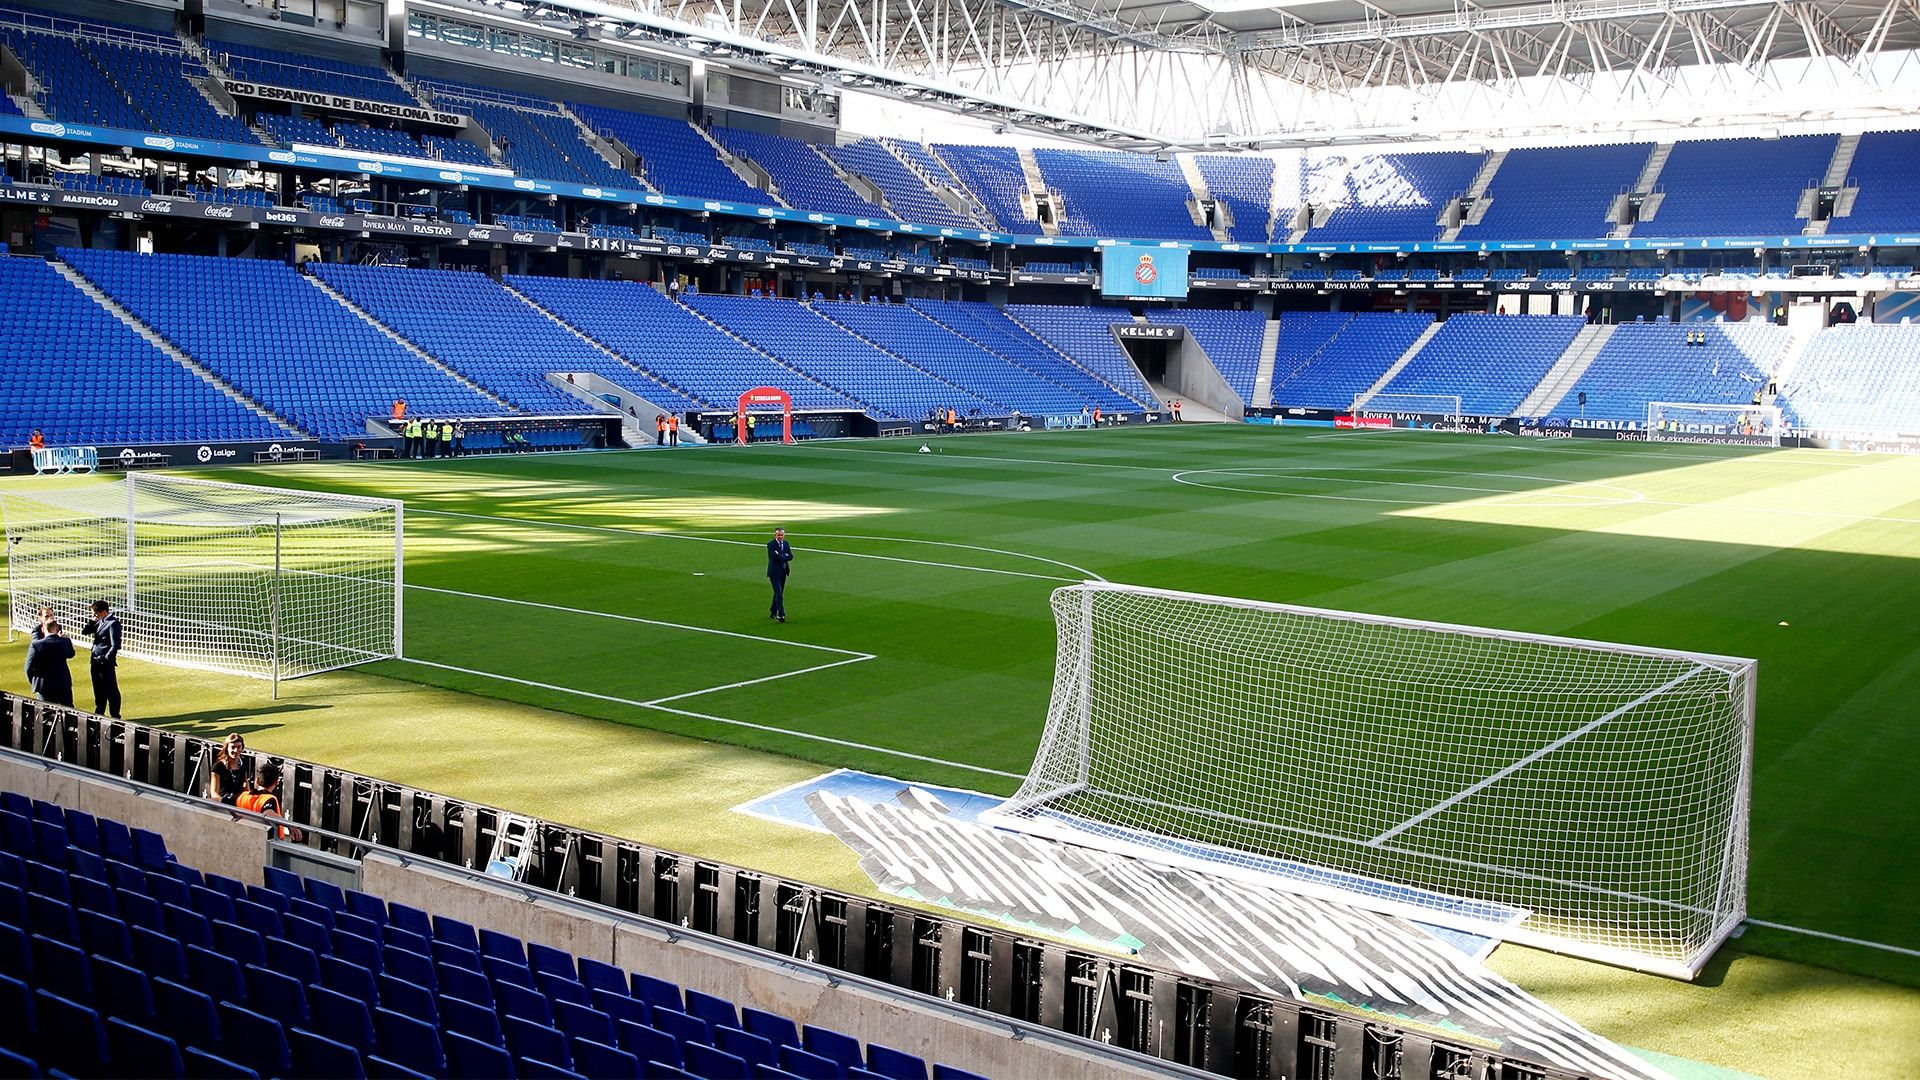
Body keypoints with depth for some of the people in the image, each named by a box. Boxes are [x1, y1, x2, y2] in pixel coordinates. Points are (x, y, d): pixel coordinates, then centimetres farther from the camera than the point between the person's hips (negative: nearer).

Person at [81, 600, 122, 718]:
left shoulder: (113, 623, -15)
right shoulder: (100, 622, 10)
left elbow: (115, 645, -18)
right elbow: (84, 631, 14)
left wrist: (106, 659, -17)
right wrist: (92, 620, 2)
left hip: (106, 664, -8)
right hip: (96, 662, 8)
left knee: (111, 691, 0)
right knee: (98, 691, 17)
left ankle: (115, 716, 7)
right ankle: (99, 713, 28)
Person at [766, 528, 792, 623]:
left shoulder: (786, 544, 10)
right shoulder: (771, 544, -9)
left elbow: (790, 556, -1)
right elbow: (776, 556, -22)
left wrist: (781, 556, -15)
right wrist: (785, 556, -10)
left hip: (783, 572, 7)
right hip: (774, 572, -7)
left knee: (779, 593, 14)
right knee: (779, 594, -12)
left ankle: (773, 612, 26)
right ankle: (781, 614, -13)